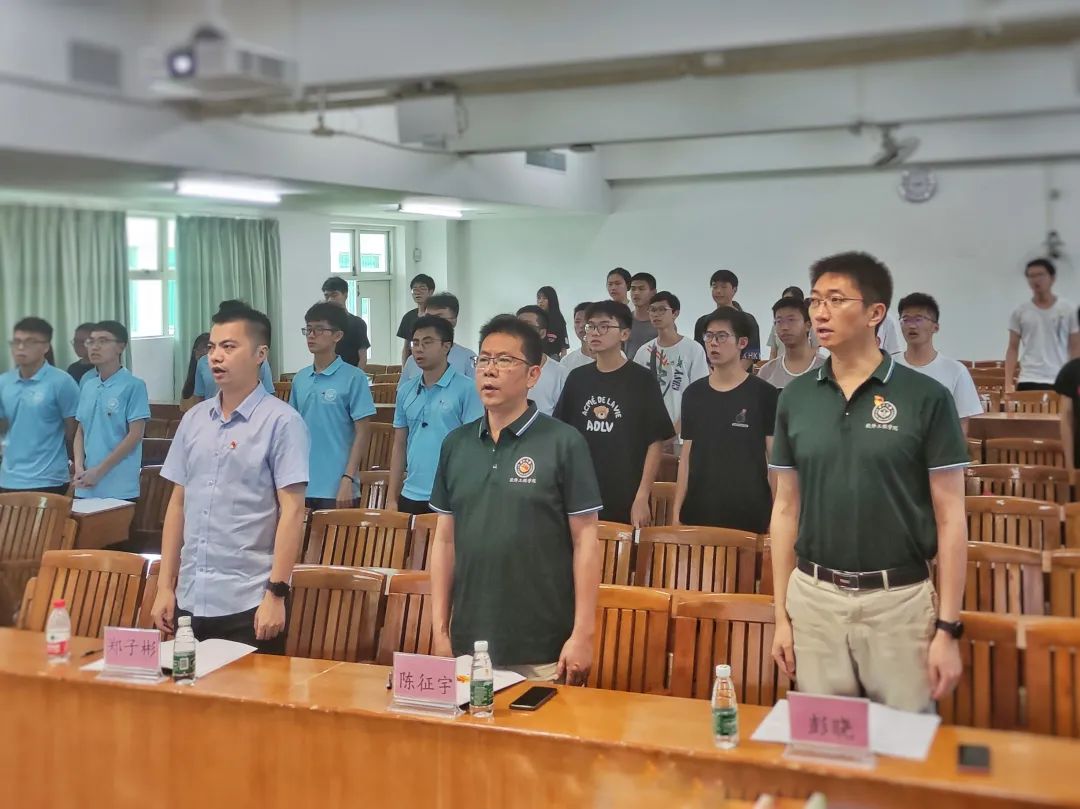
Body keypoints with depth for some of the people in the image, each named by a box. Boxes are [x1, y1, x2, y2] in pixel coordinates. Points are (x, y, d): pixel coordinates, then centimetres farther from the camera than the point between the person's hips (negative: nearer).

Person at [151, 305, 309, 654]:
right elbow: (178, 503, 13)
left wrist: (276, 593, -15)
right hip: (190, 599, 5)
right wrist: (165, 585, 10)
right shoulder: (193, 419, 9)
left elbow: (292, 511, -11)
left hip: (249, 602, -5)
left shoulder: (280, 421, -8)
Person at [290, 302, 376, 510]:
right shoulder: (300, 379, 9)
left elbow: (362, 433, -7)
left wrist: (348, 479, -13)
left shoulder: (354, 378, -7)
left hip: (336, 487, -5)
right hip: (302, 486, 5)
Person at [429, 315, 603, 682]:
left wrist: (583, 634, -10)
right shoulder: (456, 444, 6)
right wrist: (439, 629, 6)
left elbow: (585, 541, -6)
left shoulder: (563, 443, -6)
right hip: (469, 644, 4)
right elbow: (445, 539, 10)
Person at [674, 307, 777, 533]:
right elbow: (686, 457, 11)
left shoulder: (764, 394, -2)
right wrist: (677, 513, 6)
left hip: (750, 516, -3)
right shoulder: (693, 394, 9)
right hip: (698, 514, 3)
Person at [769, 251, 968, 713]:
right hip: (813, 598, 3)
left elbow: (950, 518, -4)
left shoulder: (926, 398, -5)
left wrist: (948, 628, -8)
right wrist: (781, 614, 6)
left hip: (900, 601, -2)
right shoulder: (795, 398, 4)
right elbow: (786, 509, 9)